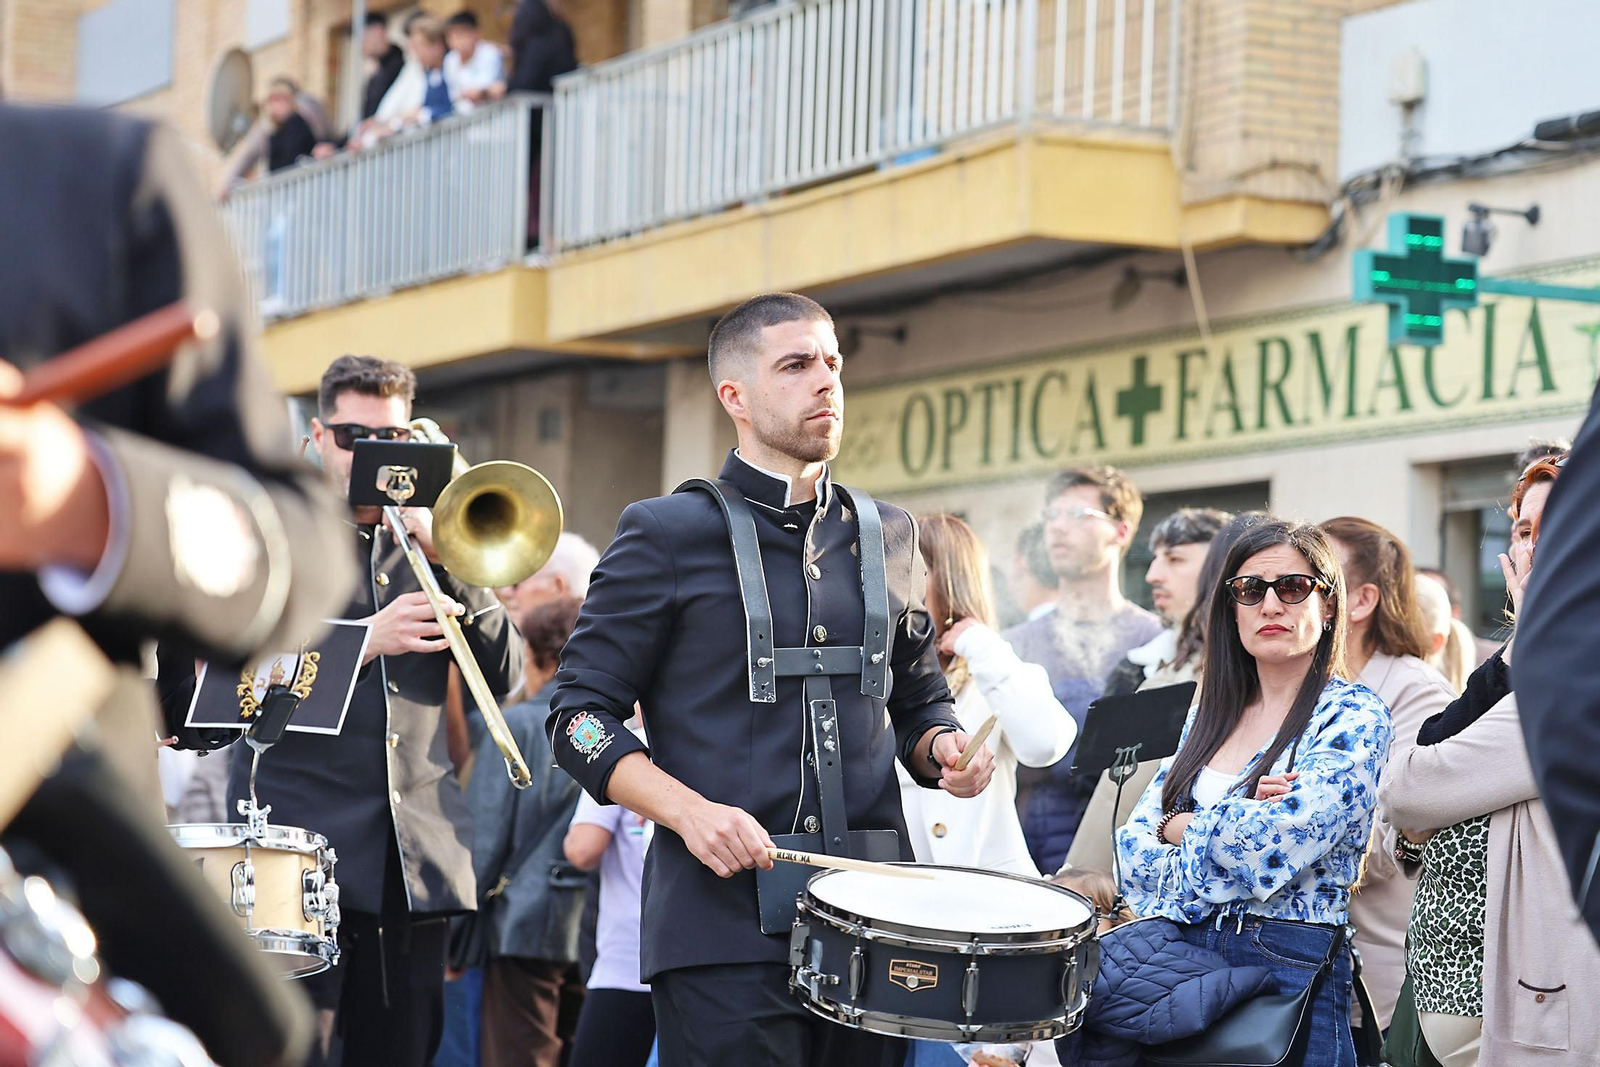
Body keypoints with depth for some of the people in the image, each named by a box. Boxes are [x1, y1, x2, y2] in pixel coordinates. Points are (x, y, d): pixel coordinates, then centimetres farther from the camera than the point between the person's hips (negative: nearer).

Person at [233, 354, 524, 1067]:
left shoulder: (427, 544, 17)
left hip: (417, 861, 4)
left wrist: (446, 558, -4)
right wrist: (365, 640, -17)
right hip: (301, 846, -3)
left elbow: (505, 676, 7)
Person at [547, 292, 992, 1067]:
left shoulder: (888, 536, 15)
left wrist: (943, 749, 3)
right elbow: (580, 716, -1)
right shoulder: (668, 533, 1)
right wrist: (689, 812, -16)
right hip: (724, 921, -4)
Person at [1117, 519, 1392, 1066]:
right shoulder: (1210, 713, 14)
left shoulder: (1353, 716, -6)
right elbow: (1132, 849, 6)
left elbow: (1274, 845, -20)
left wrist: (1181, 828, -4)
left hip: (1288, 968, -6)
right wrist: (1235, 820, -11)